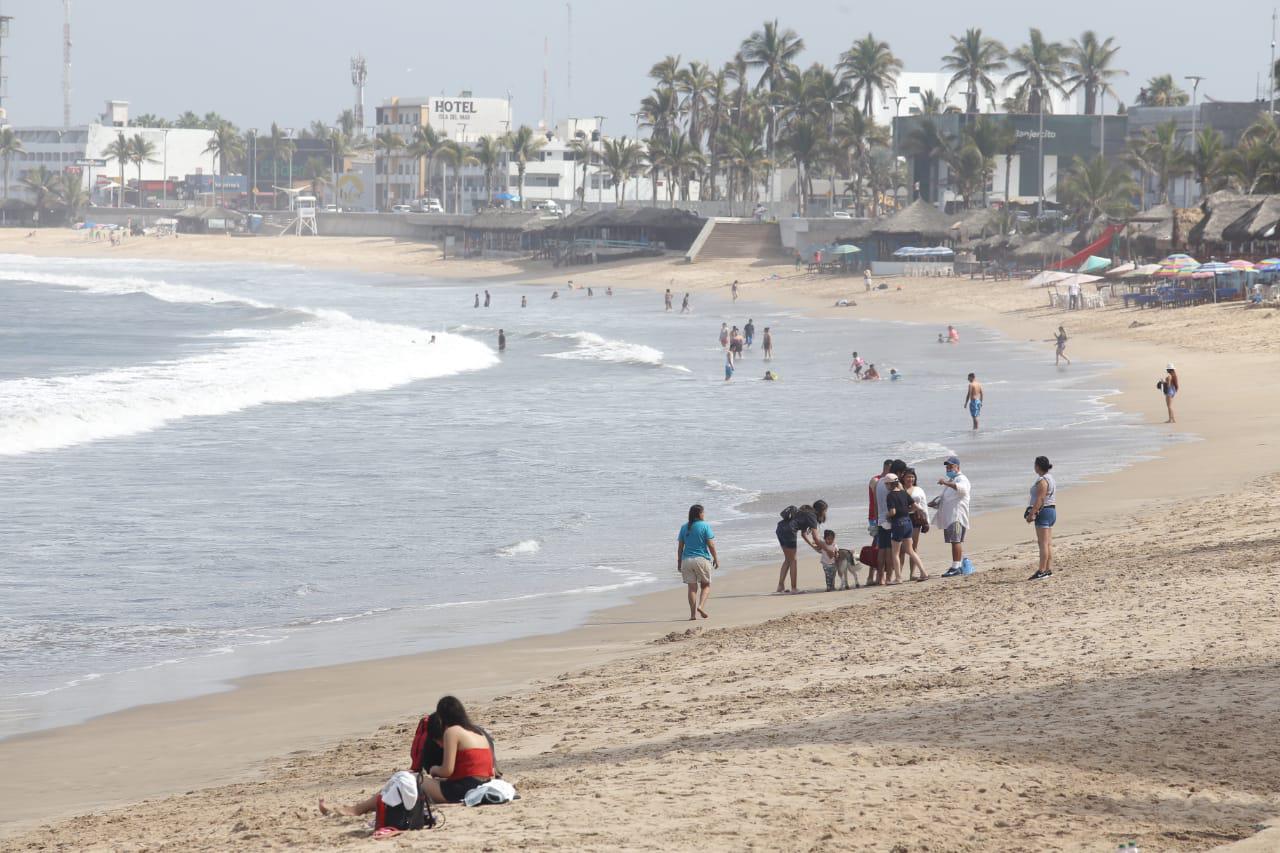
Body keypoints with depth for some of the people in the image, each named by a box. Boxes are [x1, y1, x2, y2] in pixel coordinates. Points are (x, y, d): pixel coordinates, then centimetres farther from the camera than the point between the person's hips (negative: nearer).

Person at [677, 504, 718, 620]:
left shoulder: (684, 527, 6)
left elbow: (680, 547, 7)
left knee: (692, 587, 5)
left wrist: (679, 563, 13)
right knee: (706, 585, 12)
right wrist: (716, 559, 3)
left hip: (687, 560, 3)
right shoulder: (705, 526, -6)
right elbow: (711, 545, -8)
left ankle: (693, 614, 1)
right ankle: (701, 606, -9)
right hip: (702, 559, -3)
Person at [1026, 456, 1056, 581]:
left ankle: (1042, 571, -13)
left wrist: (1031, 513, -21)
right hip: (1052, 510, 11)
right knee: (1048, 543, 11)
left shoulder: (1042, 481, -16)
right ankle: (1049, 569, 12)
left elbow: (1039, 499, -22)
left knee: (1043, 543, -11)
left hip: (1043, 512, -11)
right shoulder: (1050, 478, 15)